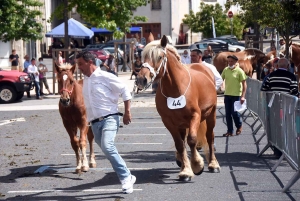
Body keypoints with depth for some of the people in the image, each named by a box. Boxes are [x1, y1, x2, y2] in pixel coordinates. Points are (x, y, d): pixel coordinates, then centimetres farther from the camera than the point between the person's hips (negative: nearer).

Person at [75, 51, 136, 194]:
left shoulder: (105, 77, -6)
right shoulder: (85, 80, 14)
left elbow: (125, 91, -3)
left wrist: (127, 112, -5)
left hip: (109, 118, -7)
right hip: (95, 123, 7)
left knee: (107, 146, -27)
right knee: (107, 150, 8)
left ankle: (126, 178, -17)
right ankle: (127, 177, 23)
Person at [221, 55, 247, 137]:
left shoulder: (239, 71, -8)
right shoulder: (226, 70, 5)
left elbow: (244, 84, -9)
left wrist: (243, 96, -15)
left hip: (236, 95, -5)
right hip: (227, 94, 5)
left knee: (234, 112, -5)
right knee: (228, 113, 4)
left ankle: (239, 126, 22)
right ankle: (230, 131, 12)